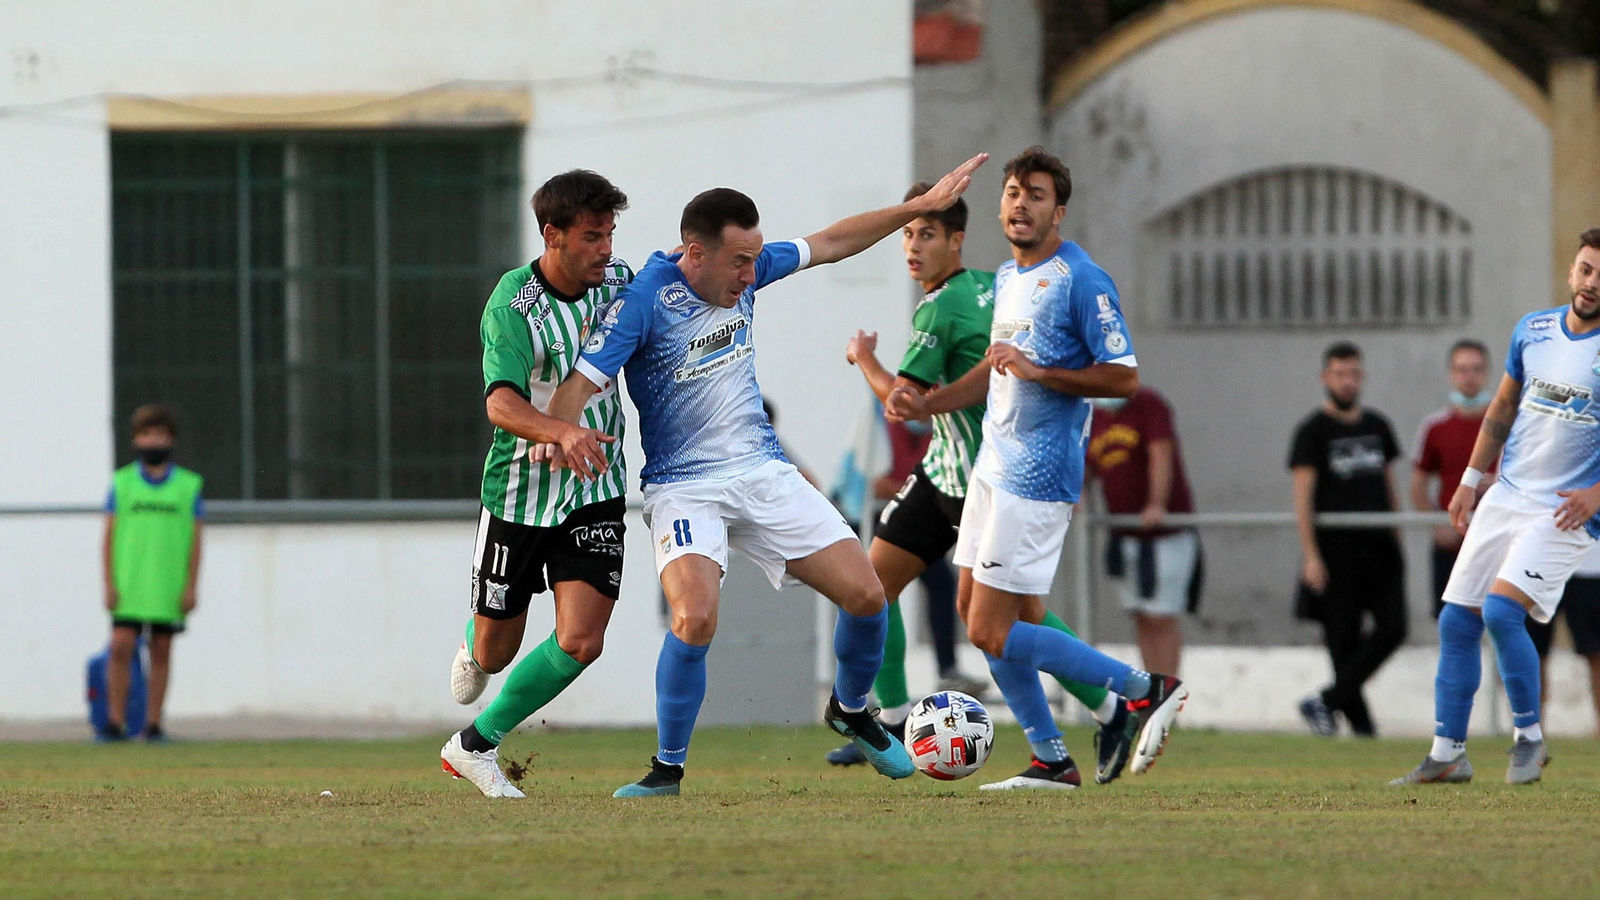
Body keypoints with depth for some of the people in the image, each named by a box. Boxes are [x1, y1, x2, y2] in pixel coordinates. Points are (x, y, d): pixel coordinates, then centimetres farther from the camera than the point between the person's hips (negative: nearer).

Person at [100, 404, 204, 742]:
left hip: (169, 589, 1)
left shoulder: (189, 486, 6)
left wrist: (191, 587, -1)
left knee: (161, 651, 4)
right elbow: (109, 537, 5)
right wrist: (109, 584, -3)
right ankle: (115, 721, -6)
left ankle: (153, 723, 9)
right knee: (121, 647, -9)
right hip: (128, 586, 0)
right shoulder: (122, 483, 6)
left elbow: (195, 540, 6)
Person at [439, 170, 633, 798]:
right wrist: (563, 433, -53)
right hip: (520, 490, -3)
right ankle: (473, 652, 51)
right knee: (497, 649, 10)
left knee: (581, 642, -13)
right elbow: (501, 403, -36)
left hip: (596, 493, 3)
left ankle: (476, 745, 5)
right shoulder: (511, 306, -21)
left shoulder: (618, 281, -3)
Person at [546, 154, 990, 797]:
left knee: (865, 594, -2)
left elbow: (828, 245, 17)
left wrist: (923, 206, 20)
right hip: (684, 489, -6)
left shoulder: (745, 271, 2)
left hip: (763, 472, 6)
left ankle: (850, 712, 28)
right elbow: (579, 386, -20)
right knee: (695, 618, -29)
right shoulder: (644, 299, -16)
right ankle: (667, 768, -10)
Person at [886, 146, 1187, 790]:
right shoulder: (1007, 278, 13)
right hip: (993, 464, 9)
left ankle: (1144, 690, -3)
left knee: (992, 633, -11)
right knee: (973, 611, 10)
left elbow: (1123, 377, -18)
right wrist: (927, 404, 16)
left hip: (1037, 474, -9)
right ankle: (1052, 761, 17)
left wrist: (1037, 372, -25)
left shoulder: (1080, 280, -14)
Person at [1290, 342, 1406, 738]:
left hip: (1379, 546, 5)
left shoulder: (1377, 426, 15)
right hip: (1336, 549, -5)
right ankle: (1360, 724, 3)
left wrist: (1395, 541, 15)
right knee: (1344, 640, -3)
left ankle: (1327, 702, -2)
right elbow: (1303, 495, -7)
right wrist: (1310, 556, -15)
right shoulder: (1313, 430, -1)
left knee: (1392, 630, -10)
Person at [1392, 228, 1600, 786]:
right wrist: (1471, 479, 15)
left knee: (1501, 610, -22)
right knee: (1456, 621, 3)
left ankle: (1529, 738, -4)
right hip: (1505, 499, 6)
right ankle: (1446, 755, 13)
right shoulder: (1533, 330, 7)